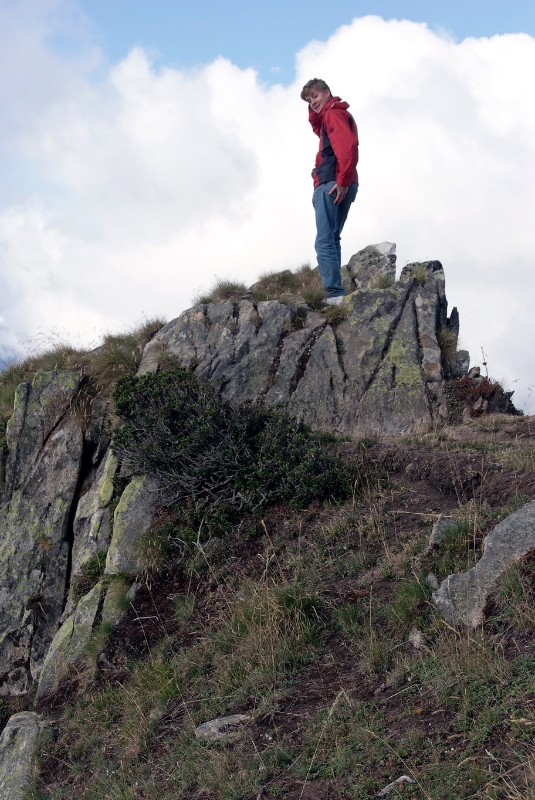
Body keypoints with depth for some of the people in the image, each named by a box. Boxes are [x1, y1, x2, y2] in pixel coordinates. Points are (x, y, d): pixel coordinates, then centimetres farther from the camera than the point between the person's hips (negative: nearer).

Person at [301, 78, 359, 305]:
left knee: (325, 241, -13)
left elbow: (348, 146, -17)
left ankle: (335, 293, -20)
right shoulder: (334, 115, 25)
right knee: (331, 239, 11)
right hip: (340, 186, 10)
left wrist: (342, 180, -22)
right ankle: (334, 292, 6)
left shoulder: (333, 112, -4)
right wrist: (314, 112, 18)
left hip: (331, 184, -10)